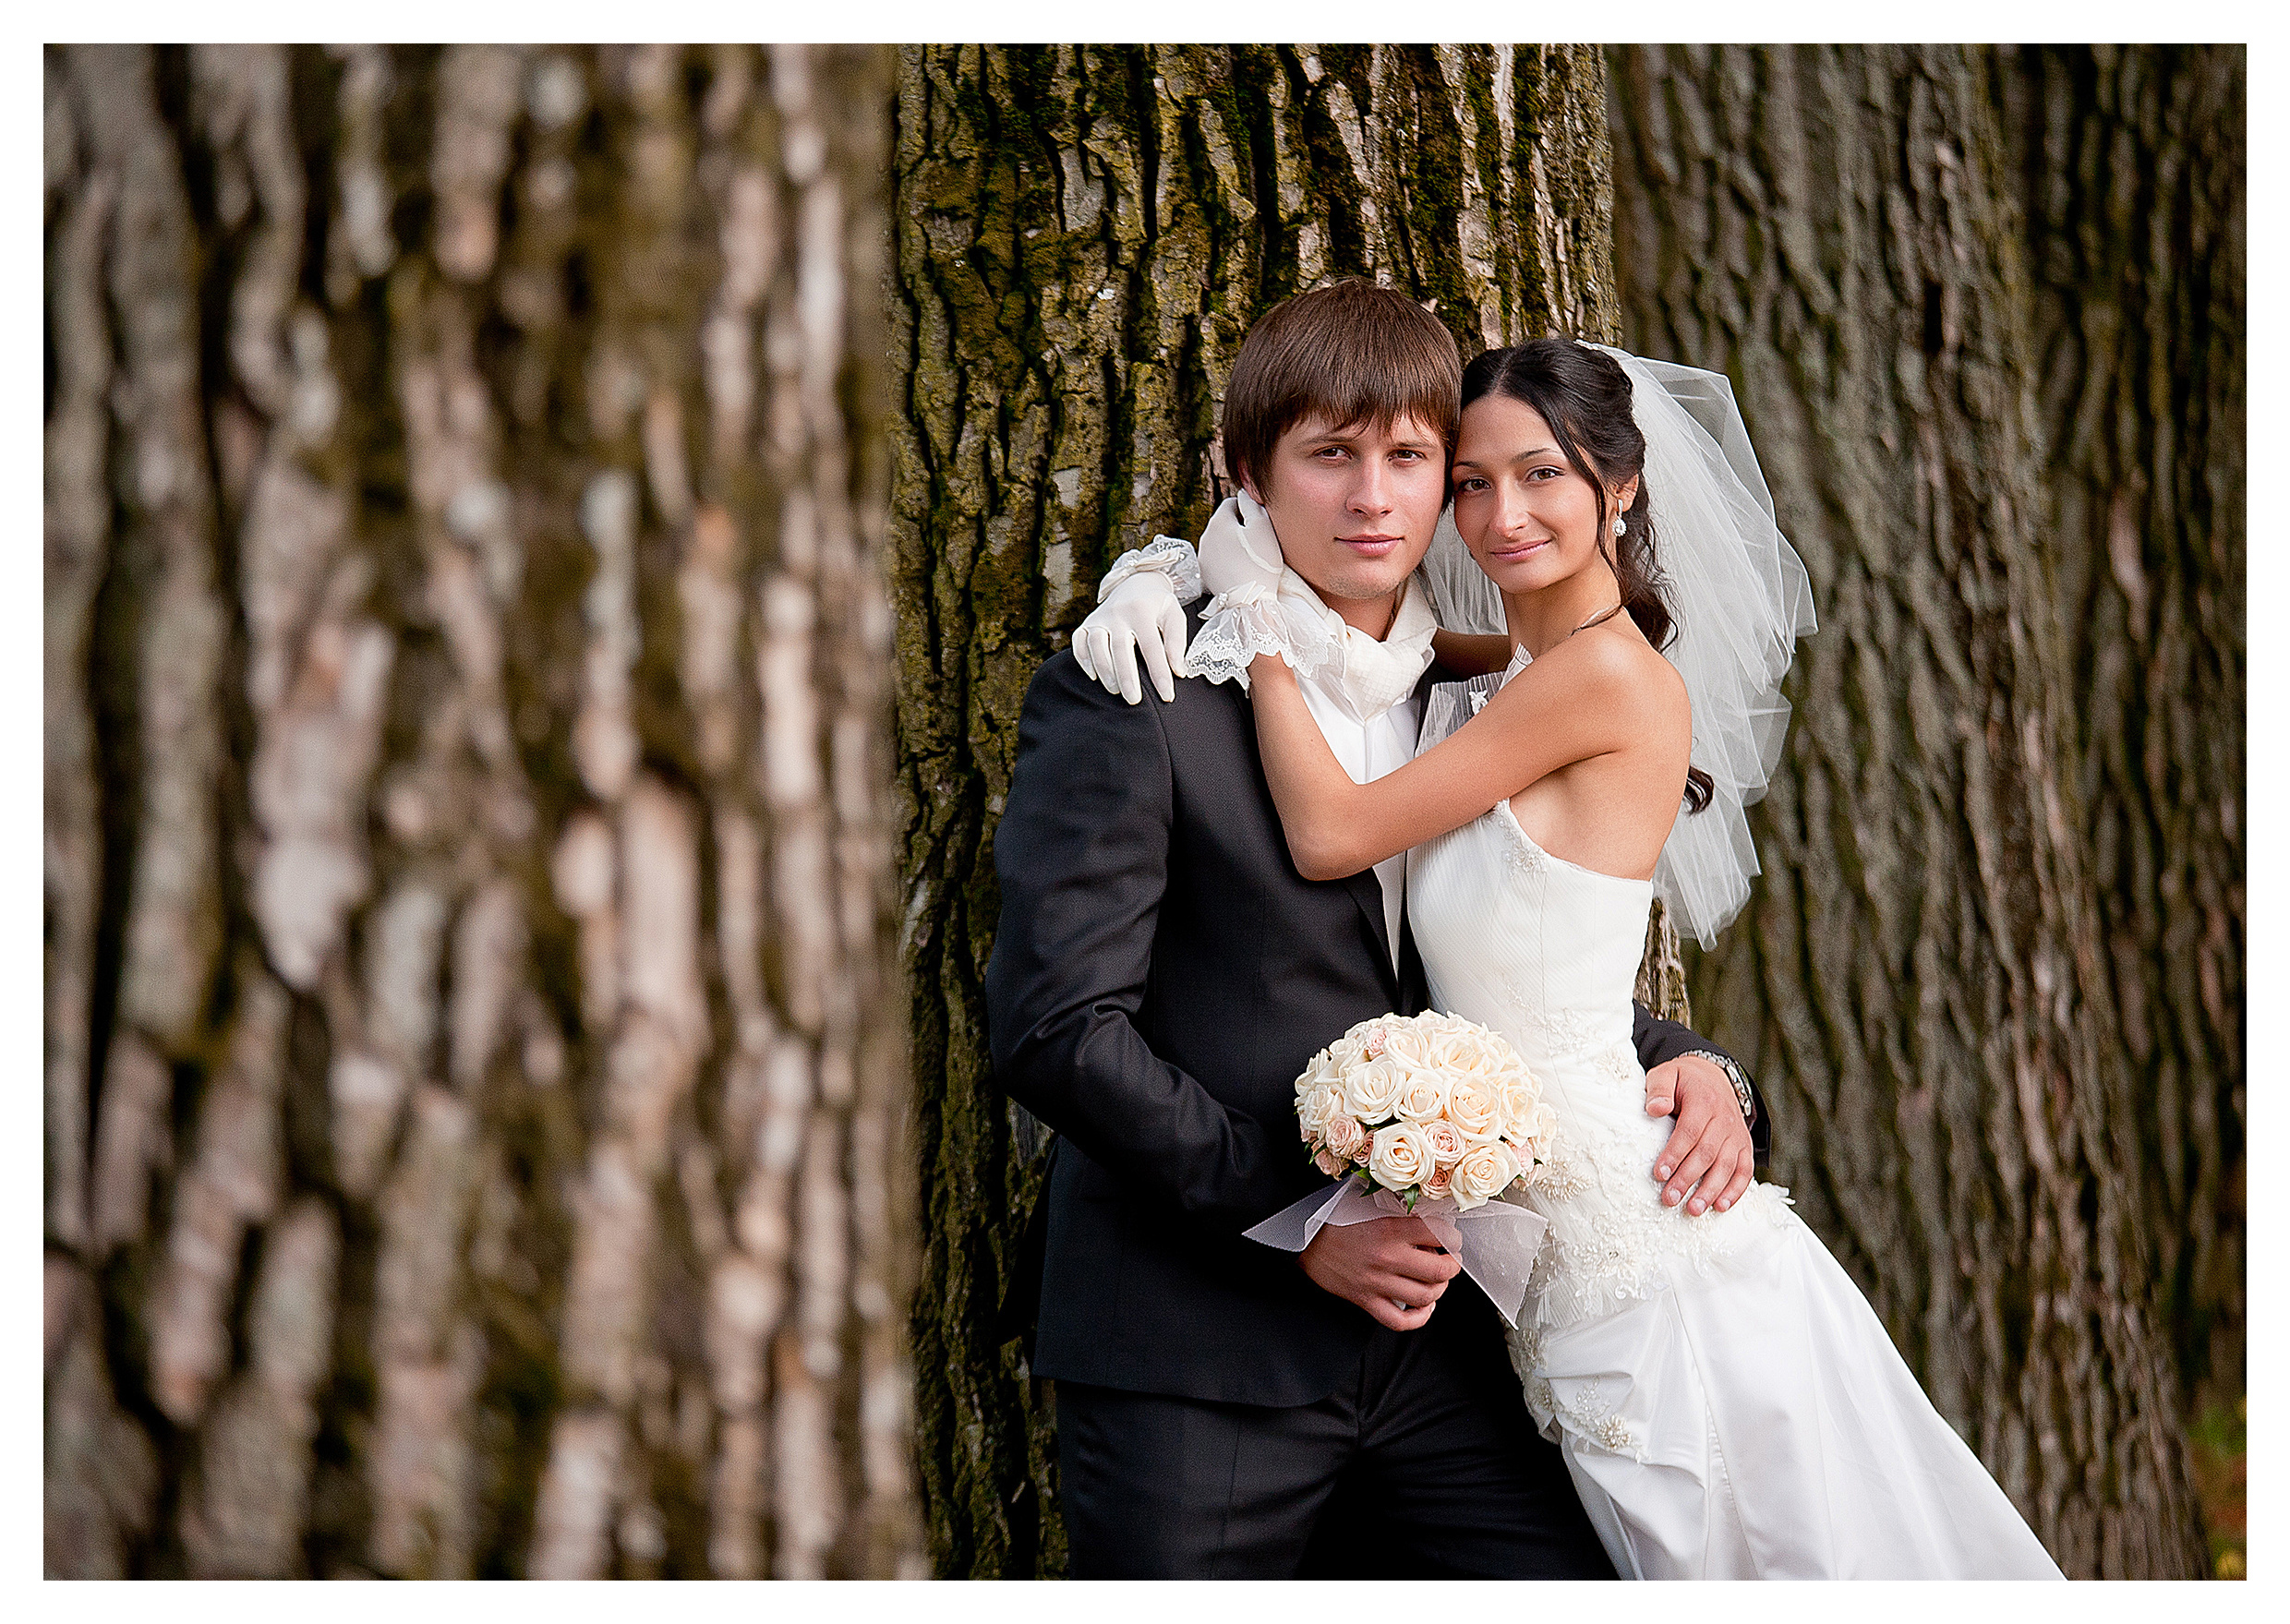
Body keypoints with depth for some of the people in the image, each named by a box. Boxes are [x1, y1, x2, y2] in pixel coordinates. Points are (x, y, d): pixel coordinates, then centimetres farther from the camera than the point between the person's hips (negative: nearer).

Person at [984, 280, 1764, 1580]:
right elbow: (1054, 1024, -13)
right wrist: (1295, 1219, -13)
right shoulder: (1129, 700, -7)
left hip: (1427, 1329, 5)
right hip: (1193, 1354, -5)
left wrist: (1685, 1066, -1)